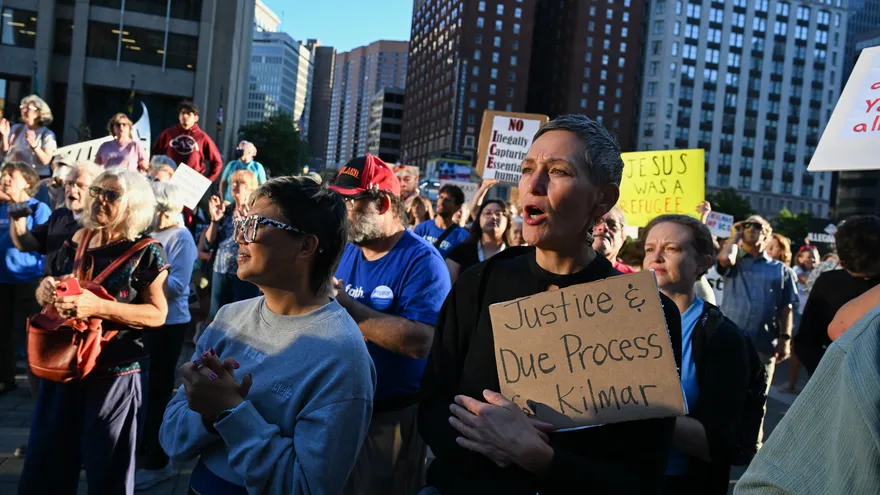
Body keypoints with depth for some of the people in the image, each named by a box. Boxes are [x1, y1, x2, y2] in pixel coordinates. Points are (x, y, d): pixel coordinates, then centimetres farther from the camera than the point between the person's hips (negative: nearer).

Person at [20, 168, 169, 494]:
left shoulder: (146, 252, -9)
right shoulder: (77, 241, 5)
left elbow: (157, 314, -14)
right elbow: (44, 290, 16)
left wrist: (97, 306, -24)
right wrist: (45, 289, -9)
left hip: (114, 372, -5)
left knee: (108, 468, 8)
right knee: (44, 461, 15)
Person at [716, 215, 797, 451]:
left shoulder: (781, 270, 12)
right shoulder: (734, 265, 11)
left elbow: (786, 308, 8)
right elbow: (724, 258, -15)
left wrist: (785, 339, -3)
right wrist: (736, 236, 3)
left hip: (763, 344, 0)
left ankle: (753, 445, 21)